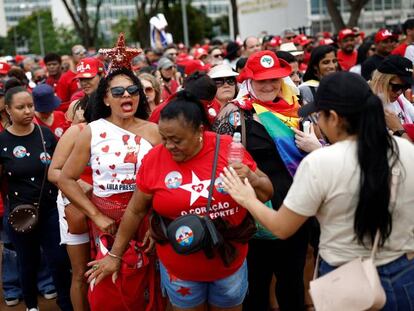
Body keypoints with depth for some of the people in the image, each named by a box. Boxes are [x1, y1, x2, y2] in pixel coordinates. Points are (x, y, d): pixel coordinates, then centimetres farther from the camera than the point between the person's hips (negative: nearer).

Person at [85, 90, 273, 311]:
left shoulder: (229, 149, -13)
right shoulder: (154, 159, -13)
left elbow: (267, 193, -3)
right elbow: (136, 210, -1)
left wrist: (252, 179, -24)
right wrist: (115, 254, 5)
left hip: (231, 262, 1)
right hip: (179, 268, -1)